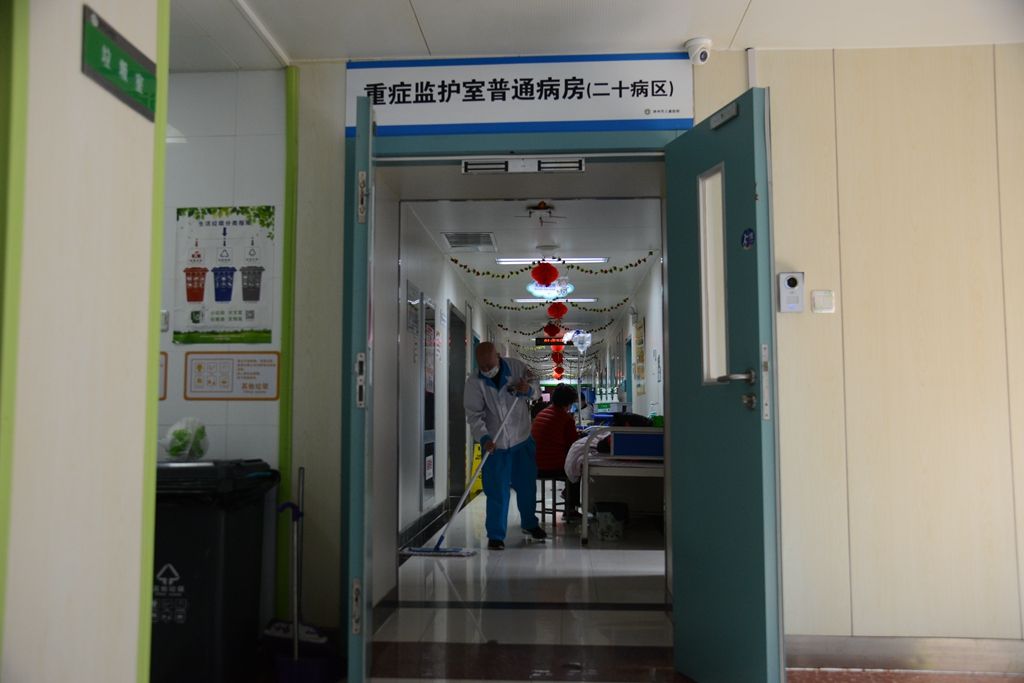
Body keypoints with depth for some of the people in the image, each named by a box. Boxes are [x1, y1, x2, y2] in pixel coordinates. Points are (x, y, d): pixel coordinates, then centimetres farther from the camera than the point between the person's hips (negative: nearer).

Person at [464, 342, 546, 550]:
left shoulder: (516, 367, -9)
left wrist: (529, 389, -23)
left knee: (527, 486, 17)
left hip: (523, 440, 3)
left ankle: (530, 523, 38)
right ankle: (495, 535, 11)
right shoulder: (474, 382, -13)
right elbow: (473, 414, -15)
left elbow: (536, 386, 1)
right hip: (495, 444, -2)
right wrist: (483, 438, -30)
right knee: (497, 492, -2)